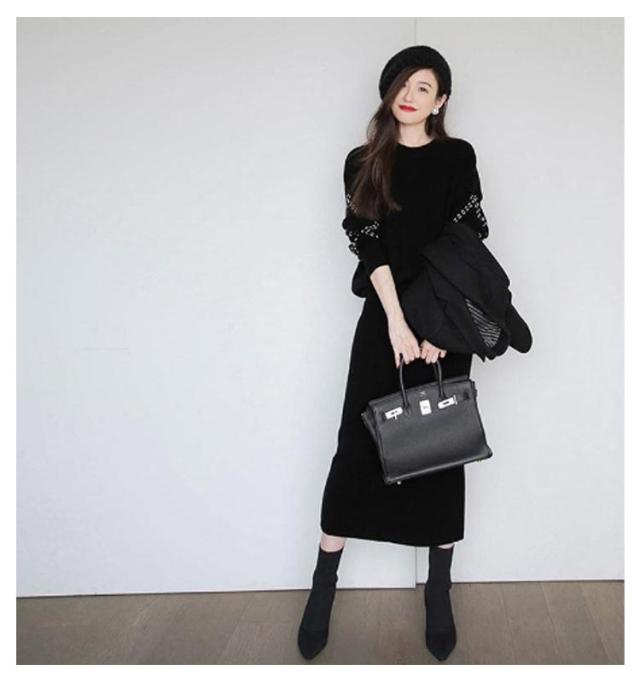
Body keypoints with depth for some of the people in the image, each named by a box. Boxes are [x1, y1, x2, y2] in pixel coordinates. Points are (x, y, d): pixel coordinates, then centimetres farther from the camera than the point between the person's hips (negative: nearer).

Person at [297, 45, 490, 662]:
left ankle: (438, 593, 16)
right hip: (384, 321, 0)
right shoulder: (363, 164, 9)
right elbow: (368, 243, -3)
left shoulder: (458, 158, 6)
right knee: (357, 447, -1)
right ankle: (323, 587, 10)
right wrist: (397, 322, -15)